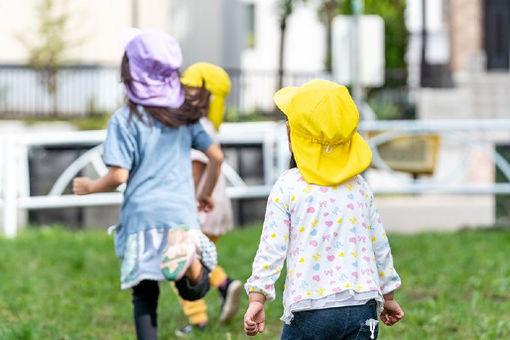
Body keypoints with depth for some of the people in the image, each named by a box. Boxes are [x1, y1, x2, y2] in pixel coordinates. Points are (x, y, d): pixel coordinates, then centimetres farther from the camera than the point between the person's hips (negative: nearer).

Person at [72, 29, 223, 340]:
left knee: (145, 297, 10)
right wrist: (206, 194, 26)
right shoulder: (185, 112, 10)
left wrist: (89, 187, 11)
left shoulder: (125, 119, -5)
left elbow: (118, 176, -9)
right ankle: (191, 257, -24)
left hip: (142, 216, -3)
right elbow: (216, 156, 9)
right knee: (193, 290, 9)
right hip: (182, 214, 3)